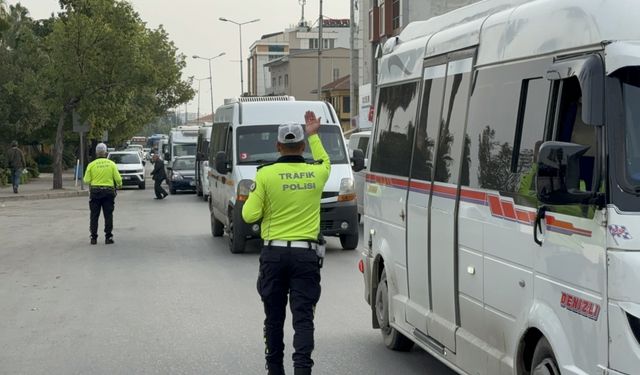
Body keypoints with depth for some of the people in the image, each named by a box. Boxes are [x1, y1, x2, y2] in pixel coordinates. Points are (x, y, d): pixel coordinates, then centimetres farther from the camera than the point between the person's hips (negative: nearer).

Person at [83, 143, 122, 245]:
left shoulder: (91, 165, -4)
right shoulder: (111, 164, -2)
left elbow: (86, 180, -5)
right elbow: (118, 178, -4)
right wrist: (119, 184, 18)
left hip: (95, 191, 0)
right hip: (108, 191, 0)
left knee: (94, 216, 6)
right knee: (108, 215, 5)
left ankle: (94, 237, 6)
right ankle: (108, 237, 4)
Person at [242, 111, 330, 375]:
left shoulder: (265, 175, -7)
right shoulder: (316, 173, 0)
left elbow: (250, 215, -7)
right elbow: (325, 162, 26)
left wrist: (252, 196, 13)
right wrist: (313, 135, 33)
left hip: (274, 254, 0)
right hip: (306, 254, 0)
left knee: (274, 316, 12)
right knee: (303, 316, -2)